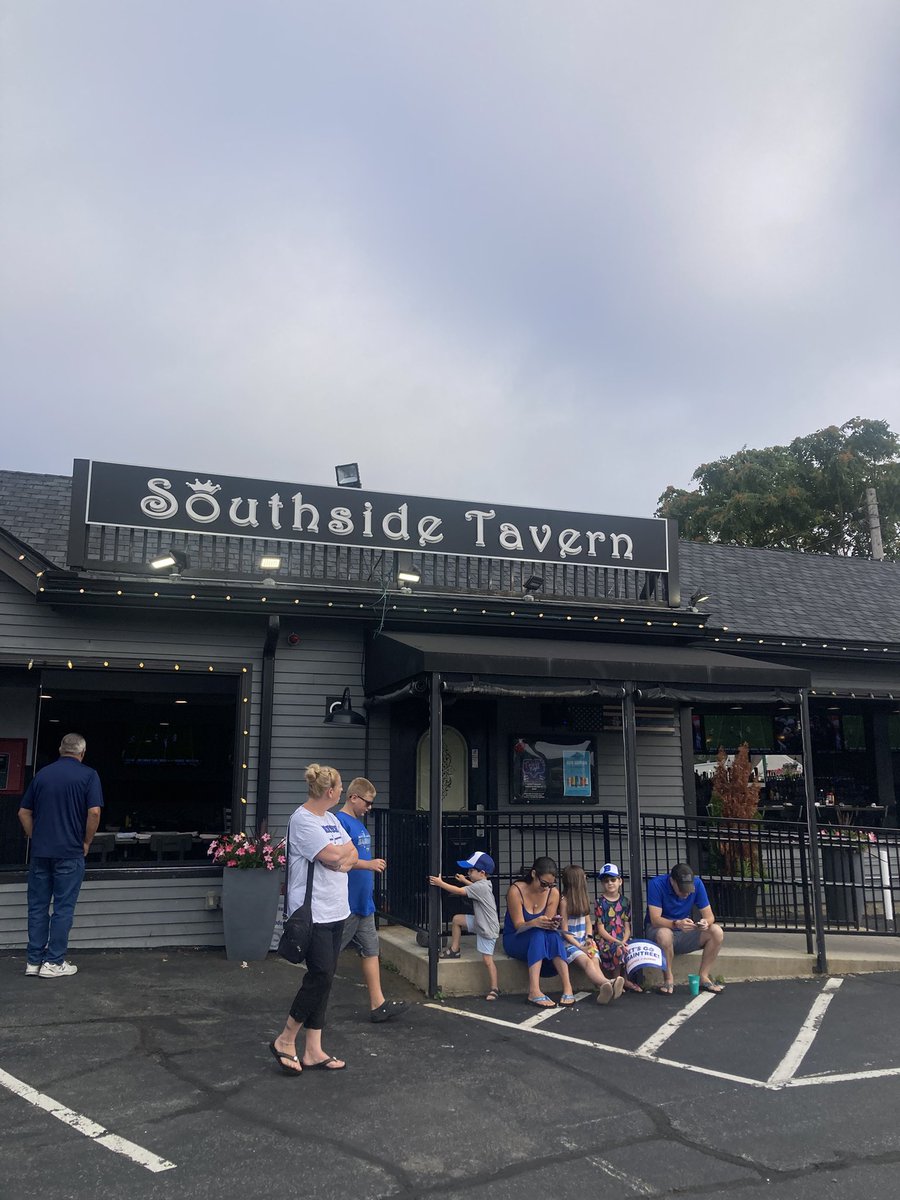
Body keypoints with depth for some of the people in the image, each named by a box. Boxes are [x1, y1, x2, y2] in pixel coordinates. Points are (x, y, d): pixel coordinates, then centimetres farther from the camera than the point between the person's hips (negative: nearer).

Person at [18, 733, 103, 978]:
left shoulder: (42, 774, 9)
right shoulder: (88, 775, -6)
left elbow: (23, 812, 10)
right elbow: (94, 812, -14)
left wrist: (35, 838, 15)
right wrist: (86, 843, -2)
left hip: (40, 852, 4)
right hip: (70, 852, -4)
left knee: (37, 906, 12)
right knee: (63, 907, 3)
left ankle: (34, 960, 16)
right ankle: (53, 963, 6)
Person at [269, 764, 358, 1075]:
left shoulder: (331, 819, 14)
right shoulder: (302, 819, -14)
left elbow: (352, 855, 11)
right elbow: (332, 855, -21)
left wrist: (342, 859, -10)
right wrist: (345, 849, -1)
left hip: (336, 911, 9)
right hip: (313, 912, -8)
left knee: (323, 979, 10)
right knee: (321, 976, -8)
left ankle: (312, 1051, 17)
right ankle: (285, 1041, 10)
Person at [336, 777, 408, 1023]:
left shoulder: (359, 824, 14)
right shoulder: (340, 822, -15)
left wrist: (373, 866, 12)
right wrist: (367, 864, -24)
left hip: (363, 902, 10)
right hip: (345, 903, -9)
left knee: (370, 951, 10)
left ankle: (378, 1004, 14)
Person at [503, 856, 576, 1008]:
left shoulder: (553, 892, -7)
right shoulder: (516, 891, -18)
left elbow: (549, 923, -7)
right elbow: (518, 926, -18)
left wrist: (552, 924, -32)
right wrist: (534, 923, -39)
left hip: (541, 939, 3)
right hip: (515, 940, -3)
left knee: (553, 934, -32)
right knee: (538, 934, -36)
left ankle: (567, 987, -36)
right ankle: (534, 992, -44)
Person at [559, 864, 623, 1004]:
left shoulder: (584, 899, 17)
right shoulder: (564, 901, -4)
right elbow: (565, 931, -6)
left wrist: (589, 938, 0)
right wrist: (580, 947, -15)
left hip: (584, 941, 5)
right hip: (569, 942, -5)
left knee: (595, 961, -29)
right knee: (587, 962, -35)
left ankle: (603, 991, -59)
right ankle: (607, 984, -64)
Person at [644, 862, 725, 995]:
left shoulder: (697, 883, -10)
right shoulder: (657, 884, -22)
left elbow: (709, 916, -8)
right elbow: (655, 919, -27)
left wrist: (706, 922, -32)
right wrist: (676, 924, -45)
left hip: (684, 935, 4)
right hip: (656, 932, -4)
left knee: (717, 931, -20)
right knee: (665, 933, -39)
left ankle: (704, 977, -10)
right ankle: (669, 980, -20)